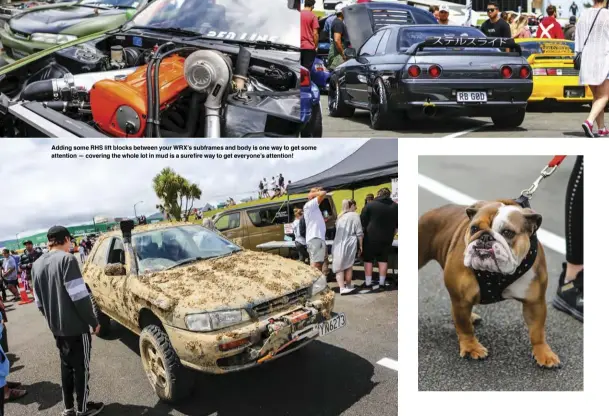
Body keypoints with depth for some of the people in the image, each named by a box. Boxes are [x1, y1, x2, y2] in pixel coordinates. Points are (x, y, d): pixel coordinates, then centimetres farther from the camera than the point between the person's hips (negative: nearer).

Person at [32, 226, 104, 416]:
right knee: (81, 367, 6)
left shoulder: (37, 264, 8)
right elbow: (79, 296, -21)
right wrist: (93, 321, -12)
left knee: (66, 366, 19)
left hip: (56, 327, 8)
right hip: (76, 326, -7)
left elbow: (39, 301, 13)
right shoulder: (66, 259, -17)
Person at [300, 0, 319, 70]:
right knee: (307, 69, -3)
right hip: (309, 47, -4)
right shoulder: (313, 16, -7)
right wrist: (316, 46, 3)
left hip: (298, 46, 4)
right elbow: (315, 33, -9)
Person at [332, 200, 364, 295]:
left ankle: (342, 287, -10)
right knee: (348, 265, 8)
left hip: (338, 244, 4)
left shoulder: (340, 216, 20)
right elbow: (359, 233, -3)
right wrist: (360, 246, 3)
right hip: (349, 244, -4)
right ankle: (348, 285, 19)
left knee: (339, 266, 0)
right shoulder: (354, 215, 1)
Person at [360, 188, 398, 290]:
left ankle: (368, 283, 5)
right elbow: (397, 225, 11)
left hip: (371, 237, -3)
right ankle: (382, 283, 11)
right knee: (383, 260, 10)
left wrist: (362, 234, 8)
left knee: (368, 260, 5)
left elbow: (363, 222, -4)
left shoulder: (370, 204, -5)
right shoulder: (395, 206, 6)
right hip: (386, 238, 3)